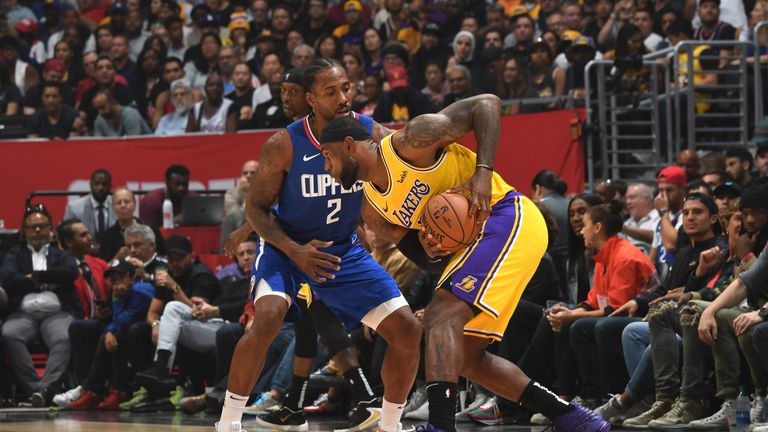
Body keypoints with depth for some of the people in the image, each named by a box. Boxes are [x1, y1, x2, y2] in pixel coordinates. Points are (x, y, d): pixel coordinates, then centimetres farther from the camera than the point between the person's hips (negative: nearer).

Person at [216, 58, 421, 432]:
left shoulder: (371, 134, -14)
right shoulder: (284, 146, -21)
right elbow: (256, 208, -12)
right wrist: (294, 250, -28)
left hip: (345, 251, 4)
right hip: (286, 247, -4)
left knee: (406, 330, -6)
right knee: (268, 319, -31)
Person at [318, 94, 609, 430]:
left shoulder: (409, 141, -12)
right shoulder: (374, 212, 11)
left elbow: (486, 104, -11)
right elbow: (424, 259, 13)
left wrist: (482, 172, -23)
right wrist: (430, 249, -12)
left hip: (509, 217, -10)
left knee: (441, 317, -24)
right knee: (464, 356, 11)